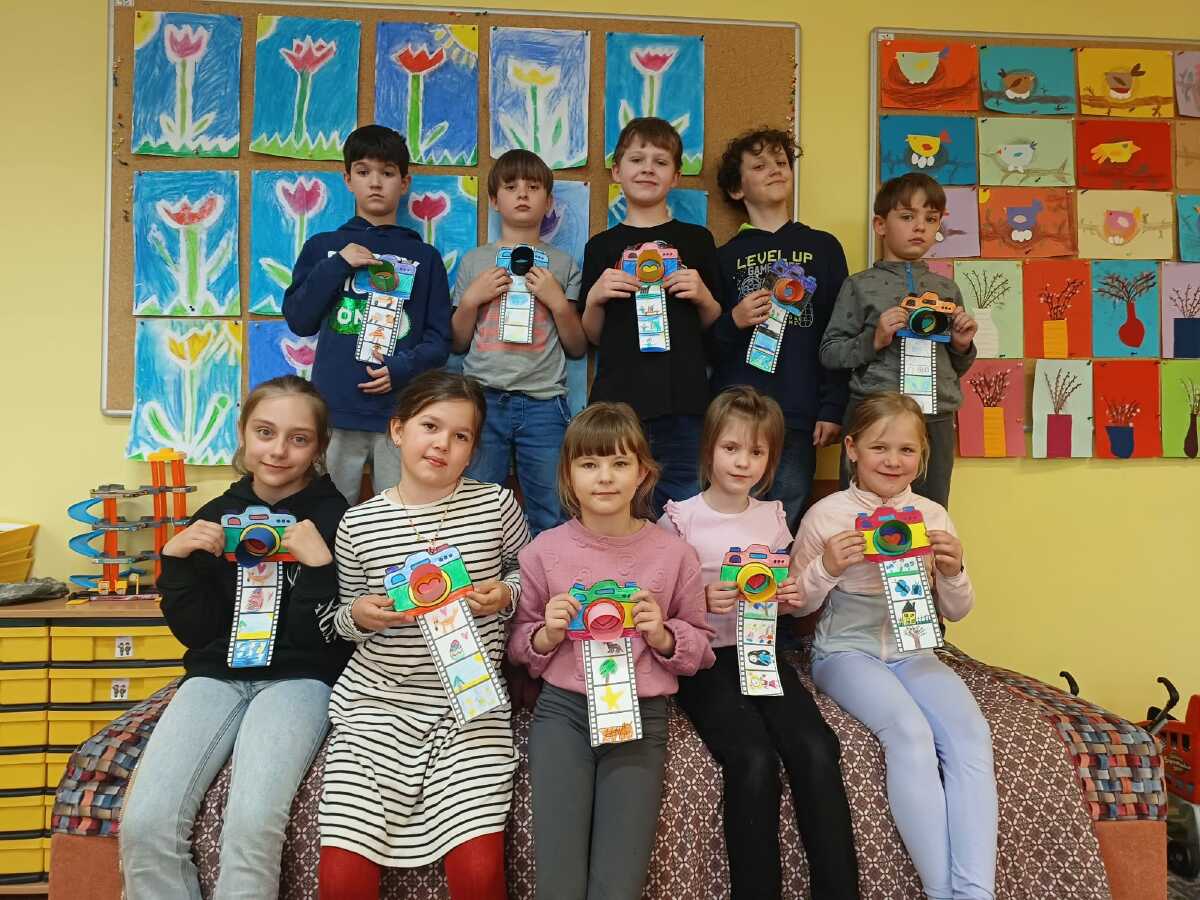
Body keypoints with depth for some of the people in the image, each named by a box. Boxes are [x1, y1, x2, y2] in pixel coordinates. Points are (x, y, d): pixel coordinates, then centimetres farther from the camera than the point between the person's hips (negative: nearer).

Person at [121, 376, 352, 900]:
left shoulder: (337, 518, -5)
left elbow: (332, 641, -8)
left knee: (252, 826, -29)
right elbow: (195, 632, 9)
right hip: (218, 676, 4)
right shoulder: (217, 516, 9)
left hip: (298, 678, -4)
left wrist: (318, 565, -21)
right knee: (144, 825, -18)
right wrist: (176, 559, -4)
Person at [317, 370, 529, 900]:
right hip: (377, 701, 1)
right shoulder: (358, 524, 2)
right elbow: (344, 615, 14)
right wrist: (358, 616, -8)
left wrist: (505, 594, -6)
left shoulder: (496, 505, -1)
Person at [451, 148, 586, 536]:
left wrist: (557, 300, -6)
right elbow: (457, 344, 12)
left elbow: (578, 348, 8)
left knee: (551, 524, 1)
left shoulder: (562, 264, 8)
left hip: (543, 405, 0)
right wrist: (471, 298, -3)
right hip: (483, 401, 1)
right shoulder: (475, 261, 10)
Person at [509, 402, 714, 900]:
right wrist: (547, 634, -10)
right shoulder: (542, 552, 0)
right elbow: (519, 648, 12)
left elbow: (701, 647, 10)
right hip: (562, 709, 0)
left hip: (642, 712, 0)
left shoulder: (674, 553, -1)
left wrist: (663, 635, -10)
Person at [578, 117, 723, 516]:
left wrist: (703, 297, -6)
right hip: (618, 402, 0)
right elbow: (591, 336, 12)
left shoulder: (696, 240, 10)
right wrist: (594, 298, -6)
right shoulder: (602, 246, 10)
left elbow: (715, 328, 13)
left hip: (682, 404, 0)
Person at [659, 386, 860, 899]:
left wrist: (787, 597, -3)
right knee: (754, 760, -27)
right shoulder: (680, 518, -4)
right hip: (702, 658, -4)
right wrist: (702, 601, -19)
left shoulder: (773, 516, 10)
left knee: (816, 750, -21)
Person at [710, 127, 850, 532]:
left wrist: (832, 409, 0)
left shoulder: (823, 248, 11)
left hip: (798, 419, 0)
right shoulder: (726, 257, 10)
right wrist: (732, 323, -11)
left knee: (786, 527, 0)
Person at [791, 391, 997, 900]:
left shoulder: (933, 516, 4)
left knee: (971, 734, -24)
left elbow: (956, 612, 10)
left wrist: (952, 572, -11)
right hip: (846, 651, -3)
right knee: (911, 731, -29)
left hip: (912, 652, 4)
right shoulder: (826, 515, -7)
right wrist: (826, 567, -19)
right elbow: (799, 605, 1)